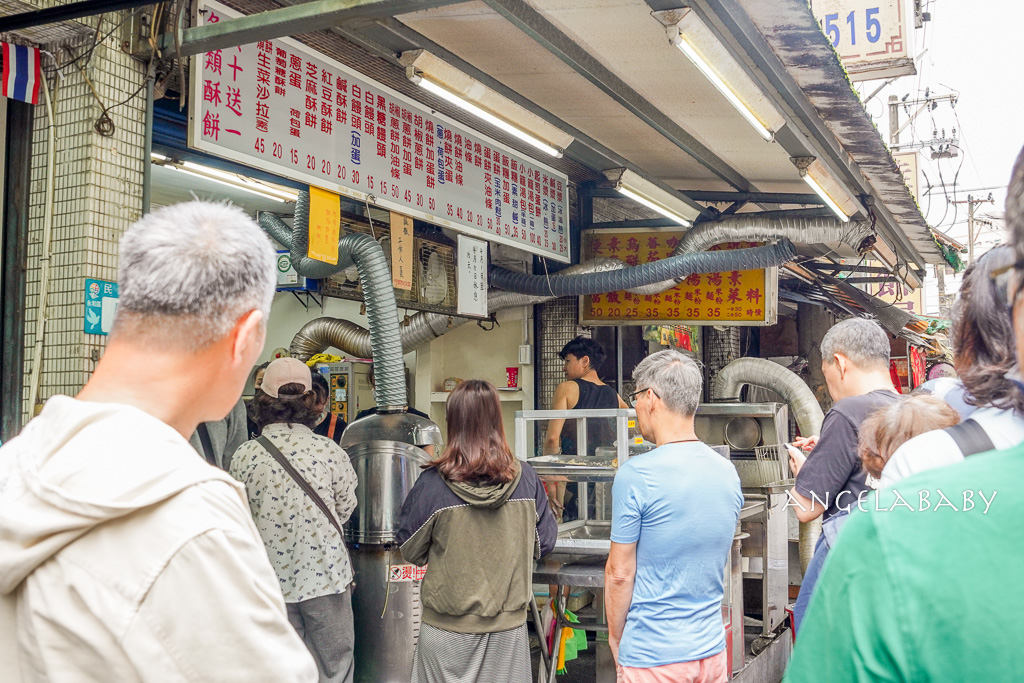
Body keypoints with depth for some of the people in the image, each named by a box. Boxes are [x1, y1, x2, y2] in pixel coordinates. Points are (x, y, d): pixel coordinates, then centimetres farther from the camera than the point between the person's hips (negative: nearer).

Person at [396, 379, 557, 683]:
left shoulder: (432, 484, -16)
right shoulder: (525, 478, -9)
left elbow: (410, 550, -3)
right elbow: (544, 542, 3)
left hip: (449, 628, -2)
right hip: (509, 625, 2)